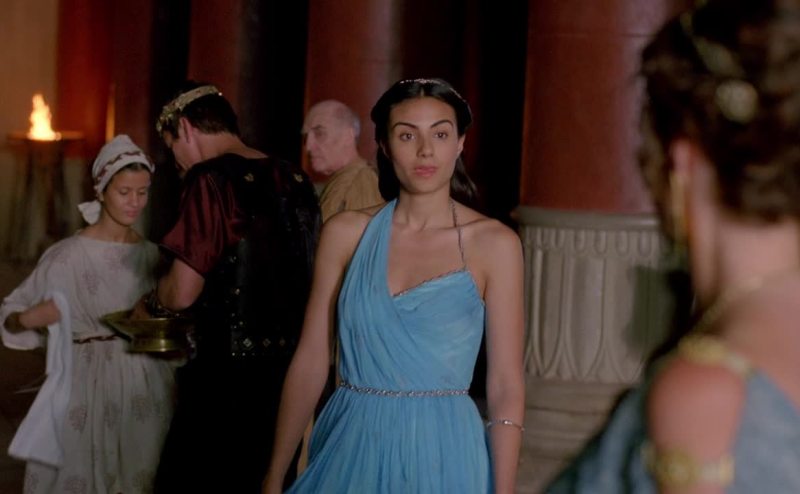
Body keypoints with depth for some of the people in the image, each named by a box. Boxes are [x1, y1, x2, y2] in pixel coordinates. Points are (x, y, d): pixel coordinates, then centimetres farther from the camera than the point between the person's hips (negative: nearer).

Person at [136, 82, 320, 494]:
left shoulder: (211, 181, -12)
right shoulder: (296, 181, 9)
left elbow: (182, 293, -16)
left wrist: (149, 305, 6)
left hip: (229, 381, -7)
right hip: (290, 374, 7)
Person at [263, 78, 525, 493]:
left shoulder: (493, 244, -3)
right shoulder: (346, 233, 2)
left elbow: (506, 388, -4)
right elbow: (309, 363, 3)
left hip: (440, 454, -2)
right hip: (350, 449, 2)